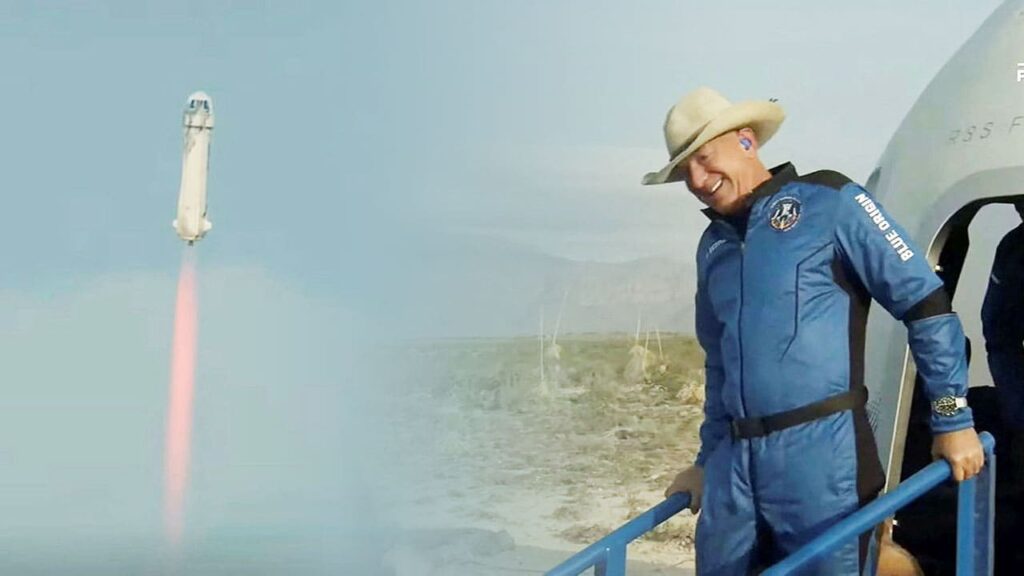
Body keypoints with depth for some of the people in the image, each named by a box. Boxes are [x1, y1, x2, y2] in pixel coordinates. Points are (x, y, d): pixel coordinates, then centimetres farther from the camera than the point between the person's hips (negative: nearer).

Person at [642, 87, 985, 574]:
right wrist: (708, 460, 24)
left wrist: (953, 418, -5)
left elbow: (925, 303, -3)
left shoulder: (828, 202, -1)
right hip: (732, 464, 6)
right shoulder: (713, 245, 17)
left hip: (823, 453, -6)